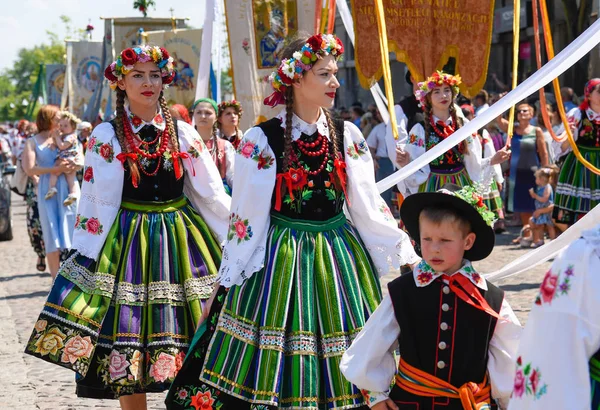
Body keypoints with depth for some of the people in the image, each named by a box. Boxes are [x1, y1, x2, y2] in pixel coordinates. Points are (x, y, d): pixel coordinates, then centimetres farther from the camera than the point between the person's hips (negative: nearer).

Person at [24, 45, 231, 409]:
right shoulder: (106, 136, 0)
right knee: (127, 343, 1)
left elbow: (212, 194, 6)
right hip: (126, 239, -2)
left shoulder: (183, 133, 5)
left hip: (179, 238, 2)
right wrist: (84, 255, -7)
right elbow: (95, 199, -2)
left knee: (188, 343, 3)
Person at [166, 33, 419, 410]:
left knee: (343, 365, 7)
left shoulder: (348, 136, 3)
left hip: (339, 256, 3)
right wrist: (228, 280, -2)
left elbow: (368, 207, 6)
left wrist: (406, 256, 3)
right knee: (275, 364, 1)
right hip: (279, 261, -3)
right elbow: (246, 216, -4)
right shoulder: (261, 140, -8)